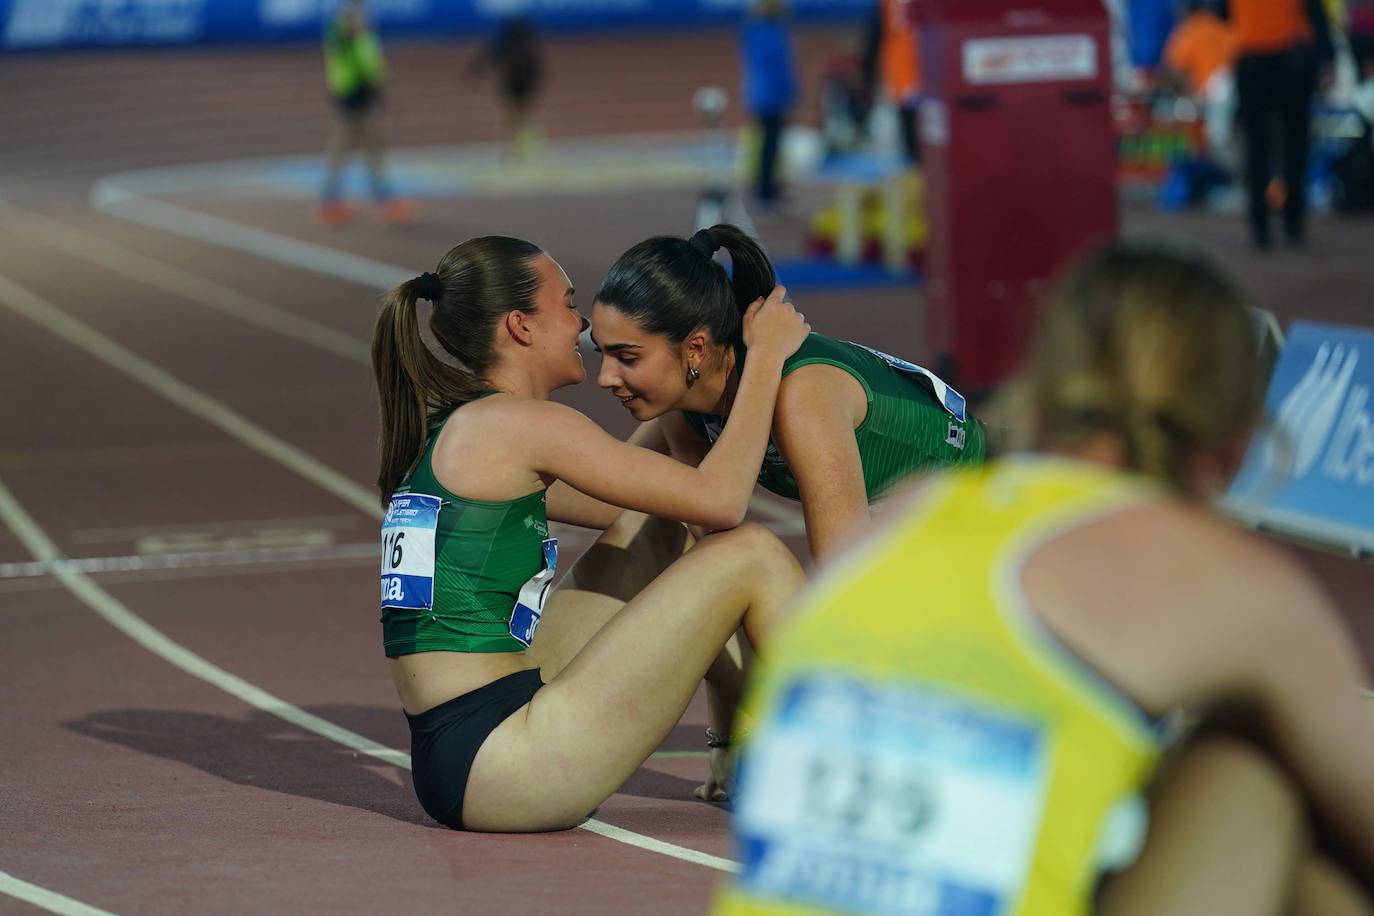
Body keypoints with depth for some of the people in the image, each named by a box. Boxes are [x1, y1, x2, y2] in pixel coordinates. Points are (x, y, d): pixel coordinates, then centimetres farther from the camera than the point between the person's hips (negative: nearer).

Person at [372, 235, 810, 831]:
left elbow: (612, 505, 31)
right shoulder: (514, 424, -10)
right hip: (496, 758, -10)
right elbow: (719, 500, -10)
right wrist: (765, 358, 1)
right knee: (751, 556, -5)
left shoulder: (448, 435, 17)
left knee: (648, 526, 21)